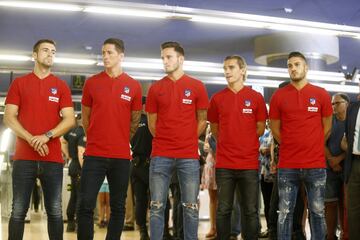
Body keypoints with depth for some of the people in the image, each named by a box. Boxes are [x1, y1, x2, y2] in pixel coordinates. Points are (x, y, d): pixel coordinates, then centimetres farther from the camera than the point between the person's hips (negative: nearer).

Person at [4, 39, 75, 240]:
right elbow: (9, 117, 2)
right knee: (18, 211, 0)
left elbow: (70, 120, 2)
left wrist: (47, 136, -14)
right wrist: (31, 139, -12)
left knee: (55, 211, 2)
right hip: (24, 157, 0)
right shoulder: (19, 83, 9)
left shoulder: (61, 86, 10)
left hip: (53, 158, 1)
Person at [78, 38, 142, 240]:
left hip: (122, 156, 1)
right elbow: (85, 117, 12)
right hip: (94, 154, 0)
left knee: (118, 207, 8)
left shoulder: (134, 86, 3)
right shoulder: (92, 83, 4)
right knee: (86, 205, -4)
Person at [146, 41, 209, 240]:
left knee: (191, 207, 4)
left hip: (189, 156, -1)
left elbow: (202, 120, 9)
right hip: (160, 156, 1)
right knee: (156, 206, 3)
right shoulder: (155, 88, 8)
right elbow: (152, 122, 13)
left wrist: (188, 140, 5)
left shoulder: (197, 87, 4)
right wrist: (164, 140, 8)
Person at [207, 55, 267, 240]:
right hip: (224, 164, 1)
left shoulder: (256, 97, 3)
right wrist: (228, 143, 11)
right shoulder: (217, 98, 5)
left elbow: (260, 128, 9)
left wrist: (245, 143, 10)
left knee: (250, 211, 5)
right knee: (223, 210, 5)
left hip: (249, 163, 0)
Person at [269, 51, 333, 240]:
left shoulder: (321, 94, 3)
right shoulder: (278, 96, 2)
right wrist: (291, 146, 10)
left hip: (316, 164, 0)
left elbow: (327, 127, 11)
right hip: (287, 165, 0)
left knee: (317, 211, 7)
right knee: (285, 212, 5)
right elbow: (274, 128, 9)